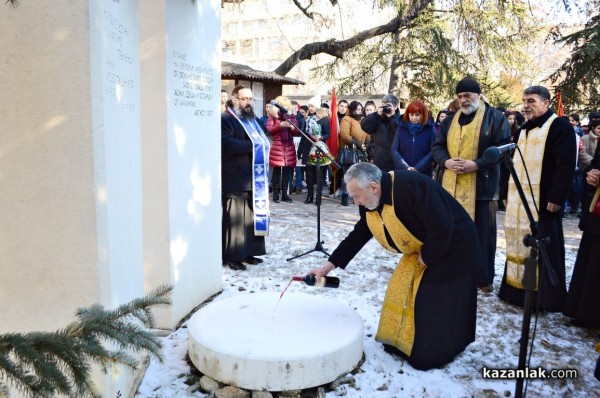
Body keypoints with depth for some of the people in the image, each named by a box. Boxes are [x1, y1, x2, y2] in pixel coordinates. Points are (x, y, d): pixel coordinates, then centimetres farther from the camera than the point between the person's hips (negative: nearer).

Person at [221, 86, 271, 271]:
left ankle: (248, 252, 21)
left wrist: (261, 145, 2)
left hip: (254, 178, 9)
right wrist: (252, 145, -16)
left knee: (253, 217, 11)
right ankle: (232, 256, 2)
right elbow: (227, 144, -23)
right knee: (235, 219, -6)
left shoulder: (253, 120, 21)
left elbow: (263, 141, 26)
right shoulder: (226, 119, -7)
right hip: (235, 180, -8)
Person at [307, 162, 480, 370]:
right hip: (421, 251, 8)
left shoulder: (411, 186, -34)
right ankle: (403, 343, 24)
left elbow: (442, 227, -32)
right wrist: (330, 264, 1)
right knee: (402, 292, 7)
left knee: (436, 304, -2)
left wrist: (428, 256, -18)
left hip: (451, 249, -8)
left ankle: (433, 355, 16)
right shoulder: (370, 202, -6)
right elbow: (357, 236, 3)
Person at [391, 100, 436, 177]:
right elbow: (394, 150, -2)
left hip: (424, 174, -1)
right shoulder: (401, 128, 3)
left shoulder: (430, 129, -1)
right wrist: (406, 167, -15)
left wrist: (418, 168, -16)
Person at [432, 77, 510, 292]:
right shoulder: (450, 120, 14)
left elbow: (503, 148, -7)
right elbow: (437, 146, 12)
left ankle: (484, 278, 18)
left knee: (482, 235, 4)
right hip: (450, 186, 4)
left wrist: (476, 165, -18)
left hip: (481, 187, -4)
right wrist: (446, 162, -10)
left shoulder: (495, 118, 0)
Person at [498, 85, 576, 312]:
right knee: (520, 245, 11)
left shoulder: (559, 126, -6)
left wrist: (556, 198, -19)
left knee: (545, 249, -1)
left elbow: (566, 165, -14)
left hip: (544, 201, -7)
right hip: (519, 201, 8)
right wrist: (507, 194, 18)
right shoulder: (523, 130, 19)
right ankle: (518, 290, 22)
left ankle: (548, 298, 10)